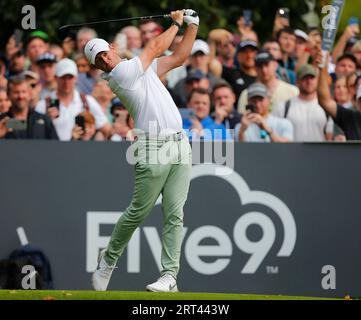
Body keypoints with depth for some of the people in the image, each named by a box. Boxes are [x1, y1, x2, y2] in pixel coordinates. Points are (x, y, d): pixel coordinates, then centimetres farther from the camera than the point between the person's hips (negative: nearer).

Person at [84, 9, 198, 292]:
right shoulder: (120, 73, -5)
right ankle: (109, 259, 19)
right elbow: (157, 46, 0)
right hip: (153, 149, -7)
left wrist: (192, 26, 17)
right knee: (138, 212, -2)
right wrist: (176, 24, 16)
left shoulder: (141, 68, 20)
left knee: (175, 215, -2)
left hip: (180, 144, 7)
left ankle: (170, 275, -5)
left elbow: (178, 57, 26)